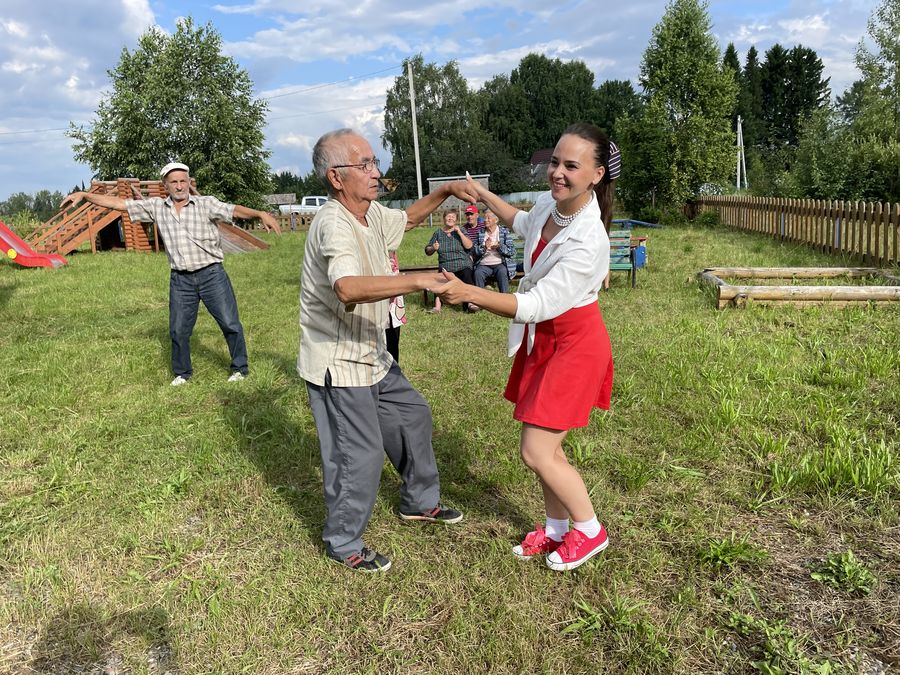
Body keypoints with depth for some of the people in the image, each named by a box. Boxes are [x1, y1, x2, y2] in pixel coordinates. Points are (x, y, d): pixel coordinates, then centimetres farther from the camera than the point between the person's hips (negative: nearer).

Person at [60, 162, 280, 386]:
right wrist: (84, 195, 2)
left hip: (212, 274, -3)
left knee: (230, 324, 0)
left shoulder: (206, 204, -5)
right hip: (181, 279, 3)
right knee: (178, 330, 10)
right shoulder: (156, 207, 4)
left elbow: (233, 210, -20)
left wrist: (260, 213, -37)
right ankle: (182, 373, 29)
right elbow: (119, 203, 7)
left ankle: (239, 368, 18)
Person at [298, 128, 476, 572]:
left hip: (371, 353, 10)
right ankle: (343, 543, 21)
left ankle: (419, 502, 41)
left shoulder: (371, 214, 3)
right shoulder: (334, 224, -27)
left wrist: (445, 192, 13)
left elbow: (406, 218, 26)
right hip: (337, 362, -10)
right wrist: (418, 280, -48)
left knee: (412, 417, 20)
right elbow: (348, 288, -47)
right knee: (359, 453, -3)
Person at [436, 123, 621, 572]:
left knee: (536, 452, -5)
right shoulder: (551, 202, -4)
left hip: (574, 344, -8)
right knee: (542, 446, 15)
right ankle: (556, 527, 36)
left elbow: (536, 306, -32)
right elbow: (525, 224, 21)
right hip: (542, 338, 8)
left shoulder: (588, 244, -29)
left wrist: (469, 293, -40)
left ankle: (589, 530, 20)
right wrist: (483, 196, 22)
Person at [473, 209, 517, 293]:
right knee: (477, 273, -29)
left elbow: (512, 251, 0)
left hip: (500, 263, -2)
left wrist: (499, 246, -15)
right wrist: (484, 247, -12)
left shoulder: (504, 232, 8)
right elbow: (475, 251, 7)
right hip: (484, 264, 2)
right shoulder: (480, 233, 15)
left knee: (502, 272, -34)